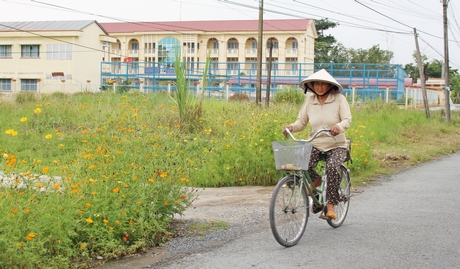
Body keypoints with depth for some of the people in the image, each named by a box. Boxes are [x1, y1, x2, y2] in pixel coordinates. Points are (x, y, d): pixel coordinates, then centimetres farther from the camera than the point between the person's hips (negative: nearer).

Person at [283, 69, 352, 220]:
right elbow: (301, 122, 4)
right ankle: (316, 181, 12)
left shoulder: (339, 99, -5)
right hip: (315, 145, 3)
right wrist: (292, 127, -18)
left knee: (332, 167, -33)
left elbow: (347, 119, -13)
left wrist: (339, 126, -36)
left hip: (336, 146, -3)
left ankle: (331, 206, -19)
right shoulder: (309, 101, 4)